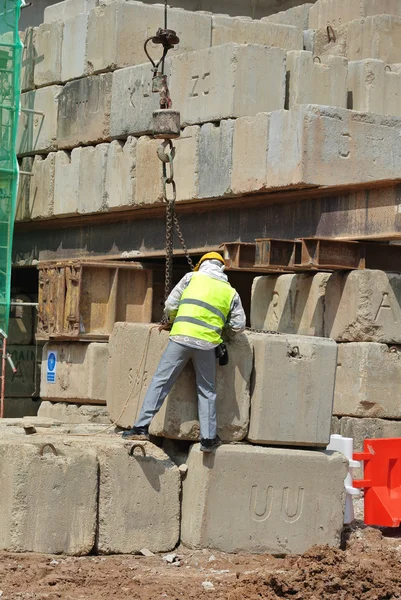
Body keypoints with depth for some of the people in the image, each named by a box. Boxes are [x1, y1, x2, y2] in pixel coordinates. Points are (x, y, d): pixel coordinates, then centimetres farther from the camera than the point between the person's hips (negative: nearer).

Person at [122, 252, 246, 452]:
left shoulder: (192, 277, 12)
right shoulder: (230, 292, 16)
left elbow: (170, 305, 9)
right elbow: (238, 325, 15)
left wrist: (174, 321, 29)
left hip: (181, 336, -1)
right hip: (207, 343, 2)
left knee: (160, 381, 0)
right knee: (206, 391, 11)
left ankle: (142, 427, -6)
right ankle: (208, 438, 9)